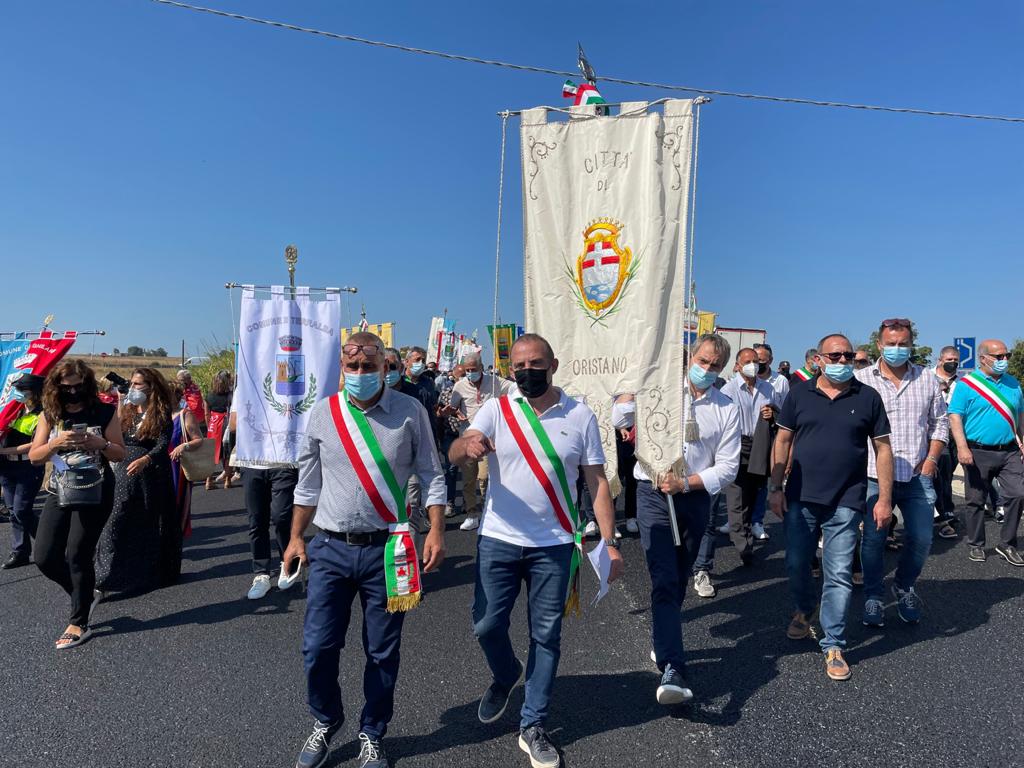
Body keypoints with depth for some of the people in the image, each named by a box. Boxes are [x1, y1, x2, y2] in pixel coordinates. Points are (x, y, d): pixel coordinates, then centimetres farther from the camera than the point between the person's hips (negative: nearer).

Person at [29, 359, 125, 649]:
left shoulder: (104, 413, -4)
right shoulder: (50, 415, 3)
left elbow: (120, 454, 0)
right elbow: (34, 456, 2)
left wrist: (101, 443, -21)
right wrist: (56, 442, -18)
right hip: (59, 492, 4)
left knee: (77, 556, -5)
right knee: (44, 557, 0)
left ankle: (79, 623, 10)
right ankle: (84, 598, 27)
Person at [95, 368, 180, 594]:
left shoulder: (161, 413, -7)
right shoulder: (126, 410, 8)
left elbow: (163, 444, -19)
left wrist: (145, 459, -38)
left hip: (152, 475, -4)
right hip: (124, 474, 4)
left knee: (152, 525, 8)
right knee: (117, 523, -2)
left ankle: (157, 572, 23)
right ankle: (105, 576, 7)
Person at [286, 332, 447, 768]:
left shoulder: (410, 412, -4)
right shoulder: (323, 413, 3)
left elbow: (431, 475, 1)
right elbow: (308, 482, 11)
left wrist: (436, 532, -6)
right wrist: (296, 537, 11)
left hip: (386, 550, -2)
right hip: (331, 548, 2)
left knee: (382, 653, 10)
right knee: (318, 648, 7)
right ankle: (325, 723, 36)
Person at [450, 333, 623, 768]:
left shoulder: (580, 417, -2)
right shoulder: (496, 409, -3)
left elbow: (597, 483, 0)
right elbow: (454, 455, -17)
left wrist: (609, 542, -8)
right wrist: (468, 446, -42)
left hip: (554, 546, 0)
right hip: (498, 541, 0)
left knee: (546, 636, 9)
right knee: (486, 625, 7)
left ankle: (533, 727, 28)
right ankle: (506, 676, 41)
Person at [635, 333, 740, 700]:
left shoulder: (727, 409, 4)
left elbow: (728, 467, -1)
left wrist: (685, 483, -13)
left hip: (695, 496, 3)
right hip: (654, 494, -3)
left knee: (679, 580, 16)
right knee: (664, 580, -13)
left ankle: (662, 640, 38)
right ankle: (672, 669, -15)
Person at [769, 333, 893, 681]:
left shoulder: (868, 397, 1)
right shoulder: (799, 394, 2)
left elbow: (882, 448, 3)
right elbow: (783, 440, 5)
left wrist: (885, 498, -1)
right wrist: (775, 487, 0)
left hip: (845, 503, -1)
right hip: (800, 498, 2)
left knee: (839, 575, 1)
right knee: (796, 565, 13)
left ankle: (833, 645, 12)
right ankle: (804, 611, 41)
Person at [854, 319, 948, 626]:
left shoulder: (927, 379, 8)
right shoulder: (861, 379, -2)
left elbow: (940, 422, 14)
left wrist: (931, 459, 3)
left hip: (917, 476, 3)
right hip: (874, 476, -3)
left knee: (921, 539, 4)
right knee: (873, 539, 0)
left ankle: (904, 587, 31)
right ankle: (874, 597, 19)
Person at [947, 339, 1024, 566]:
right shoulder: (966, 384, -6)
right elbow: (955, 417, -11)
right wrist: (962, 447, -19)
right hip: (978, 453, -4)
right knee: (976, 502, 6)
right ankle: (976, 545, 20)